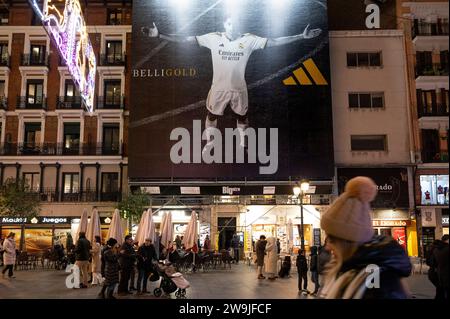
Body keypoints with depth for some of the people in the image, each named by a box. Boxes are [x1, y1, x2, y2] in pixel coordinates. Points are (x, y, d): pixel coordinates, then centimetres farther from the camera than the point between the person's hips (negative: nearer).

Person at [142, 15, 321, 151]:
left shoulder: (249, 40, -11)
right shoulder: (213, 38, -12)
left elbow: (274, 42, -10)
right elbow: (186, 40, -13)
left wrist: (302, 36, -16)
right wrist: (159, 35, -19)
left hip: (239, 88, 0)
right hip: (218, 88, 0)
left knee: (242, 117, 18)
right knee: (212, 116, 18)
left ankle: (242, 144, 44)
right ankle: (209, 142, 46)